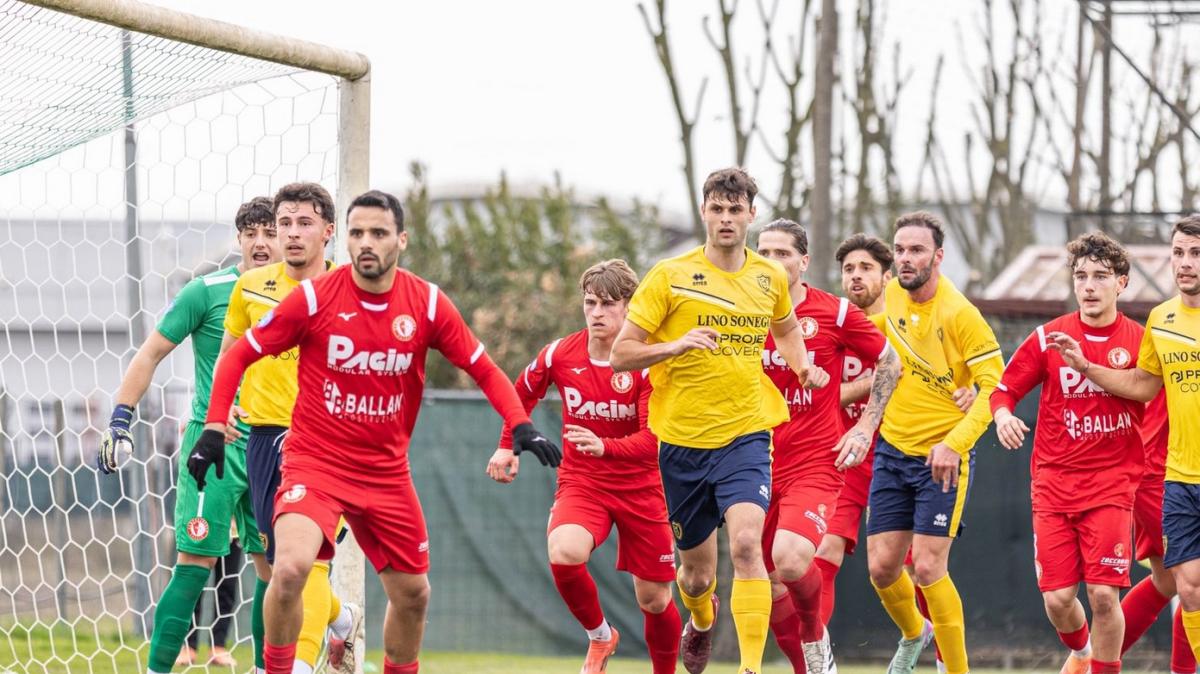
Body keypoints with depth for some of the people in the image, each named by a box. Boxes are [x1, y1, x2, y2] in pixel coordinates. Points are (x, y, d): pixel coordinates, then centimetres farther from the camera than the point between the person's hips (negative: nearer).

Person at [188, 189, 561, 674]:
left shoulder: (428, 304, -4)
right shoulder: (314, 297, -11)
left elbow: (483, 370, 4)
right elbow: (238, 356, -2)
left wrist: (521, 427, -12)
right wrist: (213, 429, -11)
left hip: (387, 471, 4)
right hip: (314, 461, -4)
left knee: (413, 593, 11)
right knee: (292, 566, -28)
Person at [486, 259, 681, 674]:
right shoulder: (559, 355, -7)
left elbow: (653, 439, -24)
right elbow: (522, 394, 16)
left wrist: (605, 447, -41)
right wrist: (508, 446, 15)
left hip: (640, 487, -1)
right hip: (580, 481, 1)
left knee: (653, 599, 3)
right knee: (564, 552, -31)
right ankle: (600, 636, -4)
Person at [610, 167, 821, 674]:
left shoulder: (770, 278, 6)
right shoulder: (670, 276, -4)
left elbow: (786, 329, 29)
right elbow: (620, 355, -5)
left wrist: (802, 366, 9)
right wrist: (675, 345, -21)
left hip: (746, 434, 0)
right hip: (683, 440, 0)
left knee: (746, 543, -24)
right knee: (696, 571, 12)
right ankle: (701, 623, 49)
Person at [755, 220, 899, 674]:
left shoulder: (836, 313, -4)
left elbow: (889, 363, 8)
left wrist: (865, 427, 1)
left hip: (815, 463, -4)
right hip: (758, 463, 4)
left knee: (790, 560, -26)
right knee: (769, 587, 5)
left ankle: (815, 634, 4)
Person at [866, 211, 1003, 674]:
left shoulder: (959, 314, -17)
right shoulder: (890, 297, 2)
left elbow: (994, 387, -18)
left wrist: (953, 444, -27)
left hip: (944, 457, -5)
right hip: (892, 449, 5)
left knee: (928, 569, -12)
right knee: (882, 567, 4)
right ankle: (913, 634, 34)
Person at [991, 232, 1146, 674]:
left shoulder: (1140, 342, 0)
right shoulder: (1049, 338, 0)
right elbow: (1004, 388, 6)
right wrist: (1003, 414, -15)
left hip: (1112, 484, -1)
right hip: (1054, 484, 1)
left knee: (1103, 594, -13)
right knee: (1057, 597, -2)